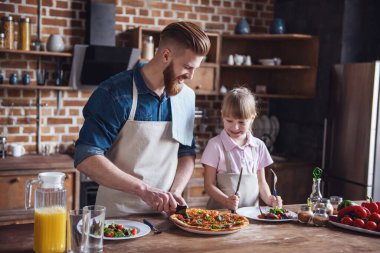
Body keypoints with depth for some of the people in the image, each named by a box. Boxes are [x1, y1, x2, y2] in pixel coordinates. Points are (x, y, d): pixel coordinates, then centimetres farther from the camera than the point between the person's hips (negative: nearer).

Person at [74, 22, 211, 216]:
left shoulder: (187, 97, 4)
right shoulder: (115, 94, -13)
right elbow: (86, 159, -18)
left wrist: (175, 192, -5)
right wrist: (144, 189, -23)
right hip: (118, 214, -4)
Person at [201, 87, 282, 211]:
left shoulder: (258, 146, 10)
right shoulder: (215, 145, -3)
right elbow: (209, 184, -3)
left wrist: (268, 198, -1)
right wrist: (227, 201, -18)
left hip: (252, 211, 4)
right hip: (222, 211, -4)